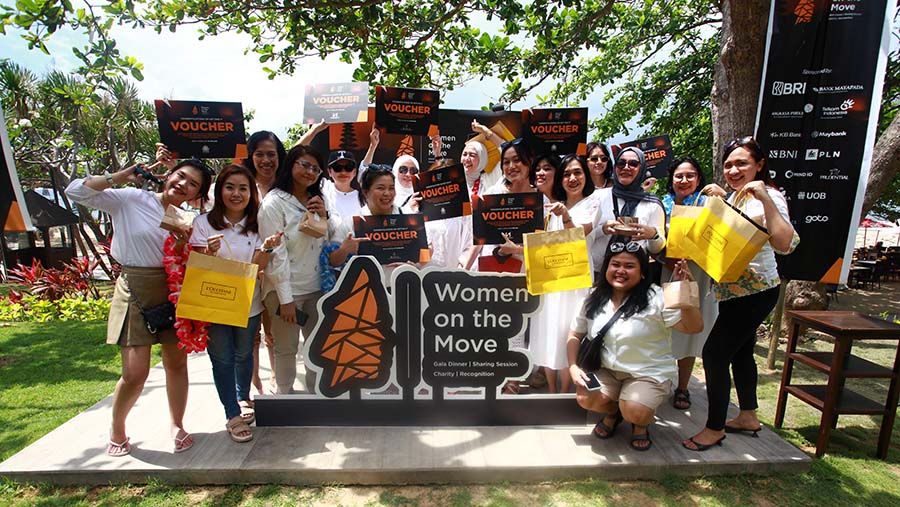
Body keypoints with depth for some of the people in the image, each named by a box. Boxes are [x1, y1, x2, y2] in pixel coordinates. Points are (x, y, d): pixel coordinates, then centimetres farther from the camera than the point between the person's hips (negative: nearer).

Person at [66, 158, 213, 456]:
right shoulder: (131, 199, -2)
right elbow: (76, 191, -8)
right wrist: (122, 176, -7)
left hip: (172, 292, 4)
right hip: (136, 291, -4)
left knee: (177, 363, 9)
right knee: (135, 374, -3)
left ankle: (176, 425, 29)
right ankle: (117, 432, 26)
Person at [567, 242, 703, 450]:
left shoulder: (655, 298, -13)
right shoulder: (595, 298, 0)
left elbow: (693, 327, -18)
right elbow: (575, 334, 7)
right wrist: (573, 367, -8)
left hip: (649, 373, -3)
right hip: (607, 370, 4)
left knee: (635, 413, -28)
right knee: (585, 398, -22)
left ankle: (641, 424, 13)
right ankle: (613, 412, 16)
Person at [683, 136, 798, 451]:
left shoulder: (769, 197, -16)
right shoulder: (733, 197, 11)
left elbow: (785, 245, -30)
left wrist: (766, 199, -35)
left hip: (754, 291, -9)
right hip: (734, 290, 10)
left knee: (715, 352, -9)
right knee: (740, 352, 18)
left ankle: (715, 428, 5)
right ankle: (748, 417, 35)